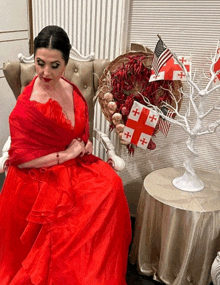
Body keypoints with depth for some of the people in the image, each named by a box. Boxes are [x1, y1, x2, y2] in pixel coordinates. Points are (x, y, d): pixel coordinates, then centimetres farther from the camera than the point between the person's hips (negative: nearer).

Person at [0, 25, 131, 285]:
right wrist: (66, 154, -16)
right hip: (40, 178, -6)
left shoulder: (71, 90, 2)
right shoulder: (26, 107, -17)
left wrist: (85, 143, -1)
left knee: (112, 183, -14)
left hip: (74, 166, 7)